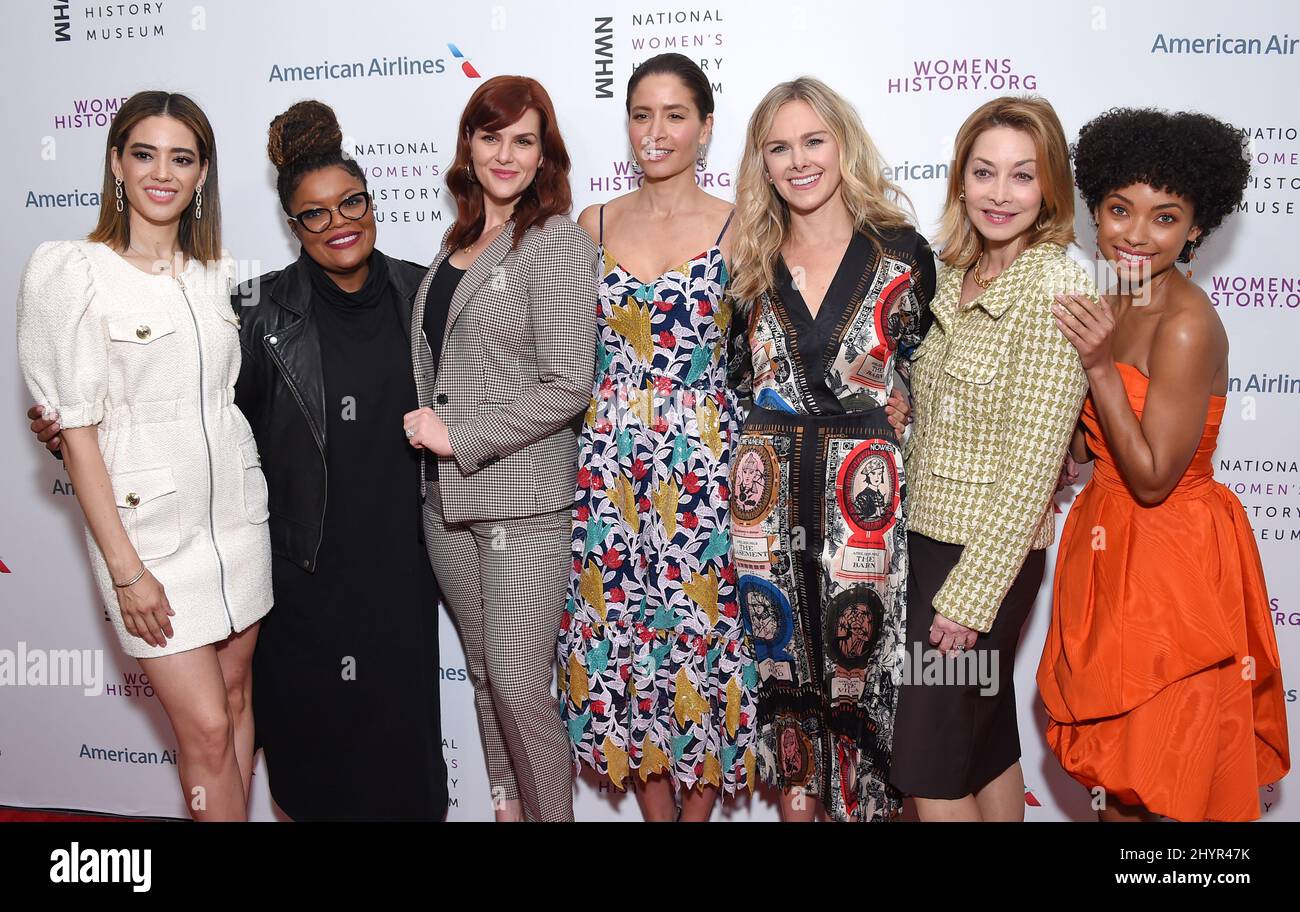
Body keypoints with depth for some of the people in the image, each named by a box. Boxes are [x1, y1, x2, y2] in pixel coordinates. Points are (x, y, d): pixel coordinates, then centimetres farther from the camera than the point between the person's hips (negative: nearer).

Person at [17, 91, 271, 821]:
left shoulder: (217, 272, 7)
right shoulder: (71, 270, -8)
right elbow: (76, 428, -10)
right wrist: (124, 567, -12)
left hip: (235, 510, 5)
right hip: (151, 526, -5)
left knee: (237, 697, 14)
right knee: (206, 727, -2)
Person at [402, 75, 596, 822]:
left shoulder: (556, 241, -10)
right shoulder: (459, 240, 12)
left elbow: (568, 386, -17)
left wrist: (459, 438, -15)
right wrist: (428, 427, 8)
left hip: (522, 499, -7)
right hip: (446, 496, 7)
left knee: (519, 682, -5)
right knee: (483, 669, 16)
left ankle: (554, 812, 16)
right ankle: (507, 804, 33)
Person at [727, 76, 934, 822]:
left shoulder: (902, 254, 0)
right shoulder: (756, 264, 8)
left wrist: (902, 411, -5)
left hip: (866, 506, -2)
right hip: (771, 505, 3)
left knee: (861, 666, 5)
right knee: (784, 669, 11)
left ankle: (868, 803, 24)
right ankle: (798, 805, 28)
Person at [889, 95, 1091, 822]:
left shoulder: (1055, 287, -16)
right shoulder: (957, 278, 7)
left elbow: (1034, 462, -19)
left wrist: (971, 594, -18)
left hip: (989, 556, -7)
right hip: (929, 538, 7)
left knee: (929, 769, 3)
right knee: (986, 743, 20)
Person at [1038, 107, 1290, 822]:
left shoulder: (1187, 324, -21)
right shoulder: (1111, 307, 4)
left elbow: (1153, 478, -21)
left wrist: (1101, 366, -25)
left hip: (1173, 556, -8)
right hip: (1108, 544, 8)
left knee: (1166, 786, 9)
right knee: (1108, 766, 21)